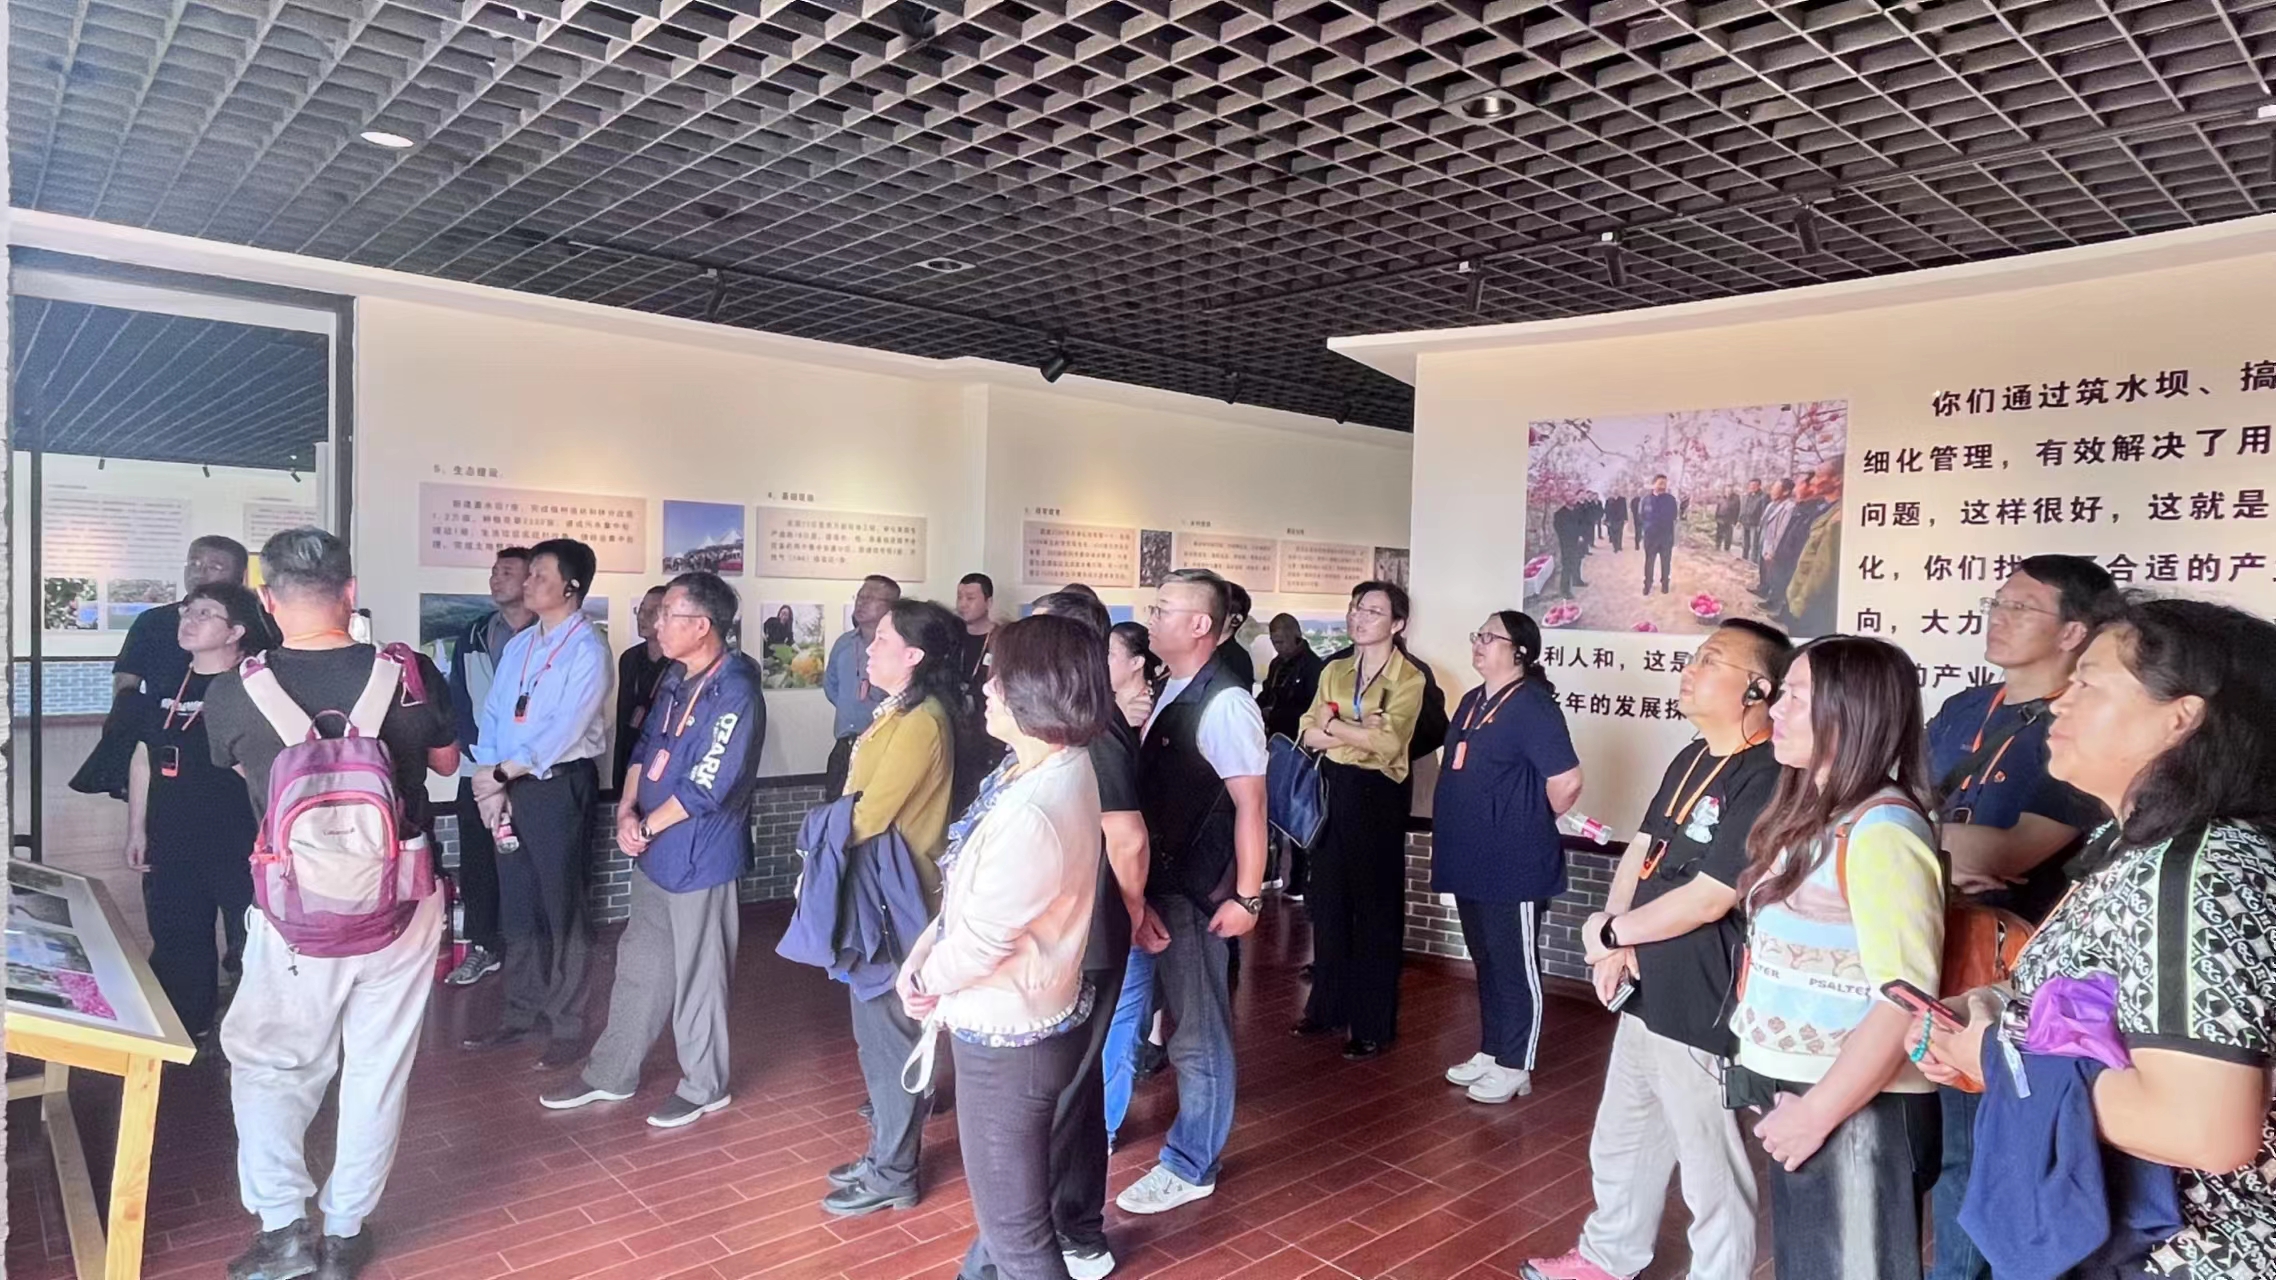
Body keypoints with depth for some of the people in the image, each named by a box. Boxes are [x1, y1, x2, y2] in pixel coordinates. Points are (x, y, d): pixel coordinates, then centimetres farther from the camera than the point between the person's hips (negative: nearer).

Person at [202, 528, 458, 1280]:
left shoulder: (232, 693, -12)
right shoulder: (411, 674, -13)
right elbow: (447, 763, 7)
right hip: (403, 901, 1)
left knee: (268, 1063, 21)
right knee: (378, 1068, 14)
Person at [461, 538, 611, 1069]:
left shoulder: (588, 650, -12)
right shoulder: (517, 645, 12)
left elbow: (564, 731, -19)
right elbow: (492, 715, 8)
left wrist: (501, 773, -15)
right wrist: (490, 782, -4)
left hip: (559, 786, -7)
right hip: (510, 787, 7)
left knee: (561, 908, 2)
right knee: (517, 905, 15)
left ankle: (567, 1026, 13)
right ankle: (522, 1013, 28)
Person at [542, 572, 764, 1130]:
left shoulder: (735, 694, -22)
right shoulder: (677, 679, 6)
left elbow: (706, 787, -23)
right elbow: (647, 745, 14)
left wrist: (646, 827, -11)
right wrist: (627, 810, -2)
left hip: (698, 857, -8)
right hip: (655, 852, 8)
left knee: (697, 975, 7)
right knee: (639, 966, 19)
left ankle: (704, 1087, 24)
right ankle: (611, 1075, 34)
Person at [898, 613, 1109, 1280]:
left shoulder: (1033, 815, -35)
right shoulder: (1055, 764, -3)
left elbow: (981, 940, -24)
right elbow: (969, 888, 6)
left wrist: (928, 978, -5)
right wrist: (924, 953, -3)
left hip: (1007, 1036, -10)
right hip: (1016, 1020, 10)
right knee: (1002, 1192, 32)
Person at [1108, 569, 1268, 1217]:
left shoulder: (1224, 704, -18)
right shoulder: (1170, 694, 8)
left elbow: (1250, 805, -18)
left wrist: (1246, 897, -17)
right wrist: (1136, 891, 15)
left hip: (1195, 893, -8)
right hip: (1150, 884, 9)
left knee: (1198, 1031, 8)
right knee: (1120, 1008, 21)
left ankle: (1190, 1167, 26)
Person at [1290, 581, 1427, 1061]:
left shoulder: (1408, 677, -7)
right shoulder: (1334, 670, 9)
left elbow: (1386, 743, -20)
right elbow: (1309, 733, -1)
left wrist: (1334, 724, -12)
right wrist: (1357, 732, -16)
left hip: (1377, 795, -5)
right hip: (1333, 790, 6)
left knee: (1375, 908, 2)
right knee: (1328, 901, 11)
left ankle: (1375, 1025, 12)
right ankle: (1328, 1007, 25)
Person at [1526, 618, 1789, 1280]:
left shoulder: (1766, 778, -21)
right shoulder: (1690, 759, 8)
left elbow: (1709, 900, -23)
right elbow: (1640, 851, 11)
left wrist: (1609, 932, -10)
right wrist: (1617, 944, -5)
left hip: (1702, 1008, -9)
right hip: (1648, 992, 9)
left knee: (1710, 1168, 8)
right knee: (1621, 1142, 24)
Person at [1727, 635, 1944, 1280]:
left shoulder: (1880, 832, -21)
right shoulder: (1813, 817, 8)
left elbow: (1906, 1003, -26)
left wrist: (1818, 1111, -18)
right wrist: (1782, 1095, 9)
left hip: (1854, 1111, -8)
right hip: (1799, 1096, 8)